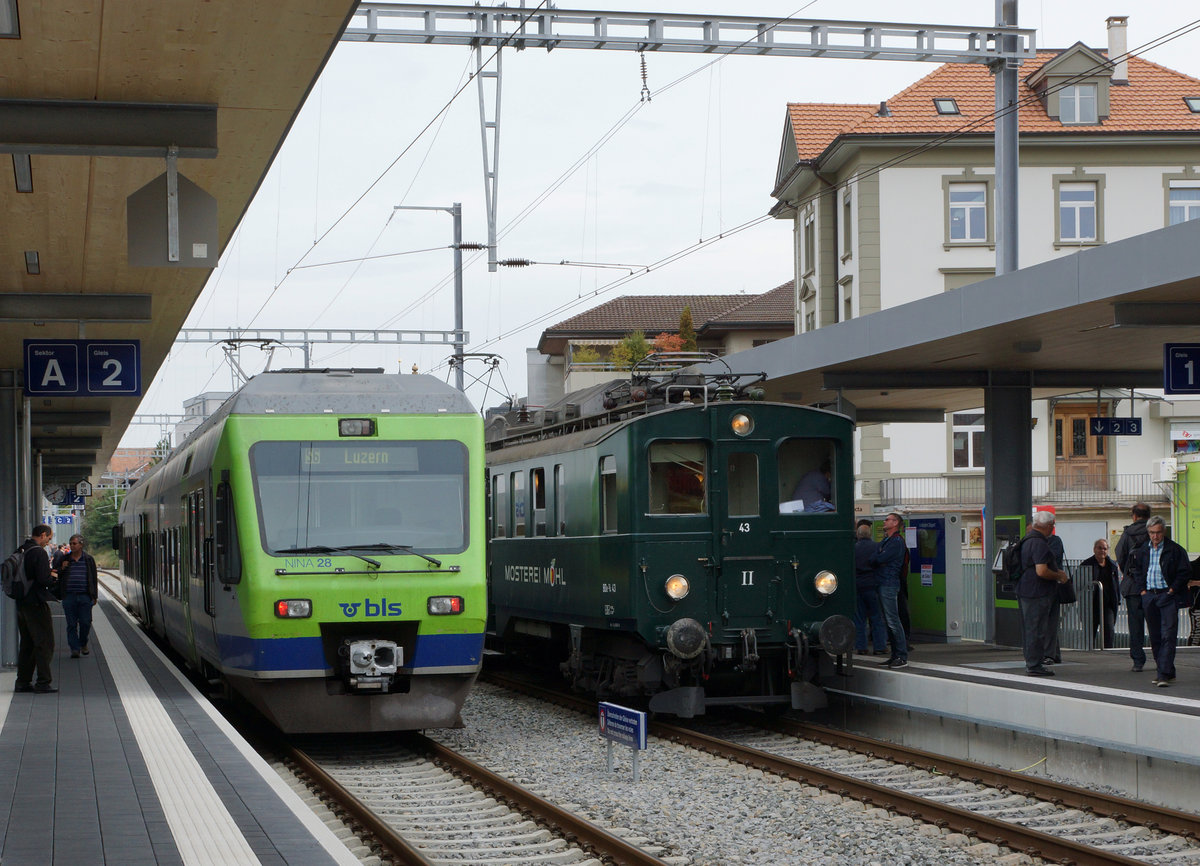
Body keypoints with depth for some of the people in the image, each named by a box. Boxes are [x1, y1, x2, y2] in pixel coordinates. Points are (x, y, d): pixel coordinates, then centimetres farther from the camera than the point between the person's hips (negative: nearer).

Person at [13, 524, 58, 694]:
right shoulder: (39, 552, -15)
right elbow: (43, 579, -23)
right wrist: (52, 578, -1)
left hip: (21, 603, 8)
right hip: (36, 603, -8)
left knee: (27, 643, 15)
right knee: (44, 643, -2)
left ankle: (23, 681, 16)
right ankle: (43, 682, -4)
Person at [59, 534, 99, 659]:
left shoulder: (88, 559, 6)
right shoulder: (64, 559, 8)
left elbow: (93, 578, 9)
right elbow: (58, 577, 13)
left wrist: (94, 596, 6)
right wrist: (62, 569, -9)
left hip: (84, 596, -1)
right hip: (69, 596, 1)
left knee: (85, 622, 0)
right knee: (71, 624, 0)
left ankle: (83, 644, 23)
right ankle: (74, 648, 5)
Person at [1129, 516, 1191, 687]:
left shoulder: (1175, 550, -3)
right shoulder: (1142, 551, 11)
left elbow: (1185, 572, -3)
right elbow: (1138, 571, 22)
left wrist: (1172, 590, -8)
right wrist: (1142, 589, 9)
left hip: (1168, 595, -5)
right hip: (1149, 595, 5)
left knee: (1168, 635, -12)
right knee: (1155, 636, 8)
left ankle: (1164, 674, -17)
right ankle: (1167, 671, 17)